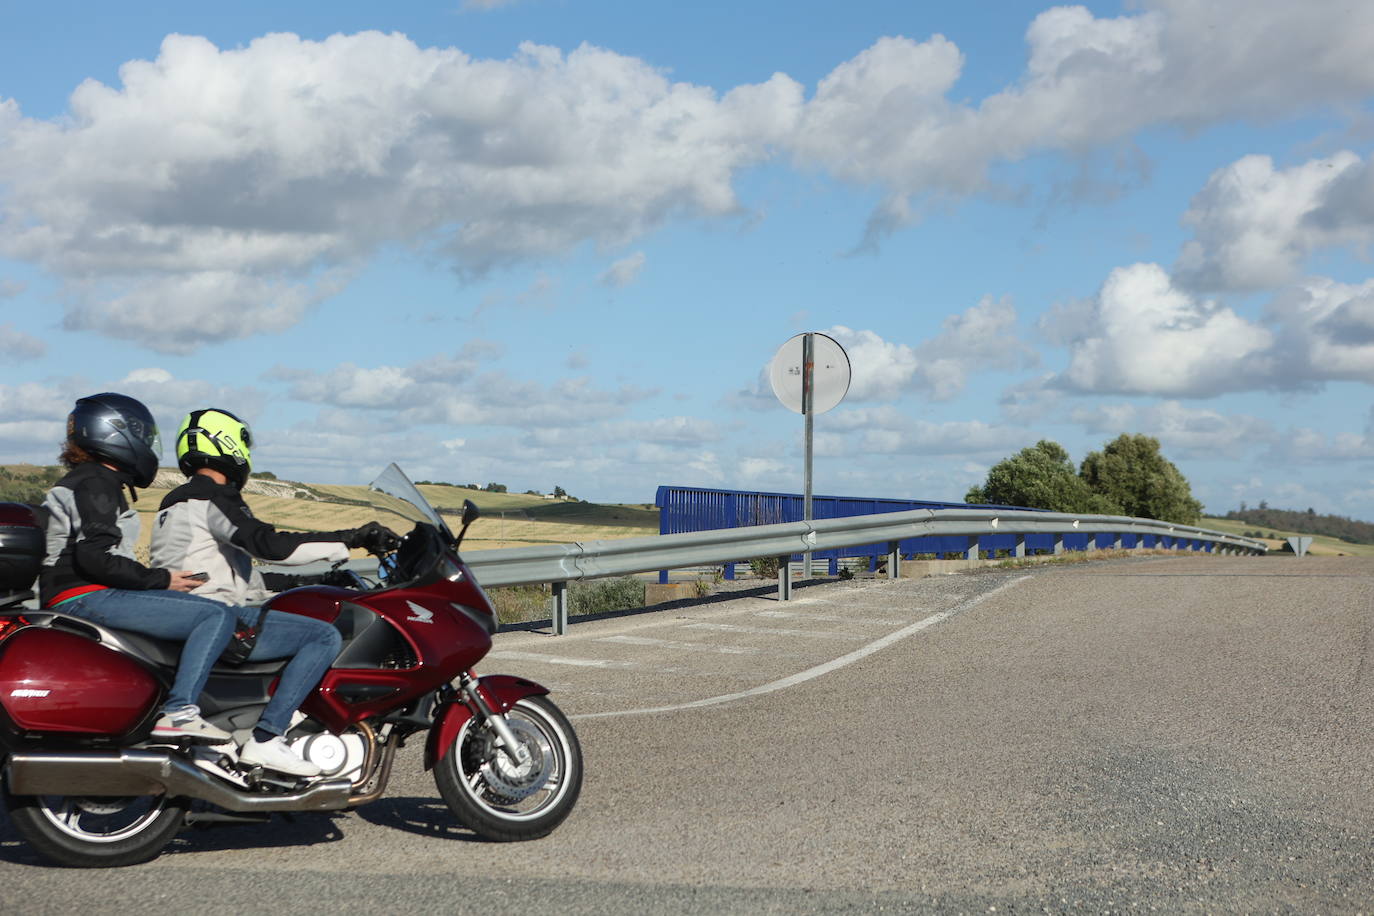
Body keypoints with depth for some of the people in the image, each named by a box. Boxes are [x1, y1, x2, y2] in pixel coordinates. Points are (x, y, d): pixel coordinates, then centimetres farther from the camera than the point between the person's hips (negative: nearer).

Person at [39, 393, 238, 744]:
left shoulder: (81, 480, 22)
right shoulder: (97, 483, -10)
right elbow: (94, 557, -22)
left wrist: (165, 576, 17)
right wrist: (160, 579, -15)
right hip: (87, 598, -11)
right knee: (218, 616, -19)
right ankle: (178, 712, -29)